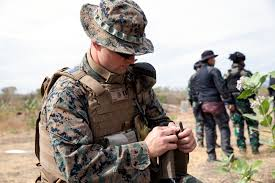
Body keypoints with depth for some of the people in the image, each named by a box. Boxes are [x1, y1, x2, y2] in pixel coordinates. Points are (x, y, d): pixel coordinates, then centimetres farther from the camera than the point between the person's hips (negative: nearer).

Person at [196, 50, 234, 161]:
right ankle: (227, 151, -8)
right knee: (223, 127, -1)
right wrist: (229, 101, -9)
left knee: (209, 128, 9)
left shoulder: (198, 73, 13)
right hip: (215, 102, -6)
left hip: (204, 104, 7)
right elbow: (222, 88, -13)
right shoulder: (213, 71, -9)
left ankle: (211, 155, 9)